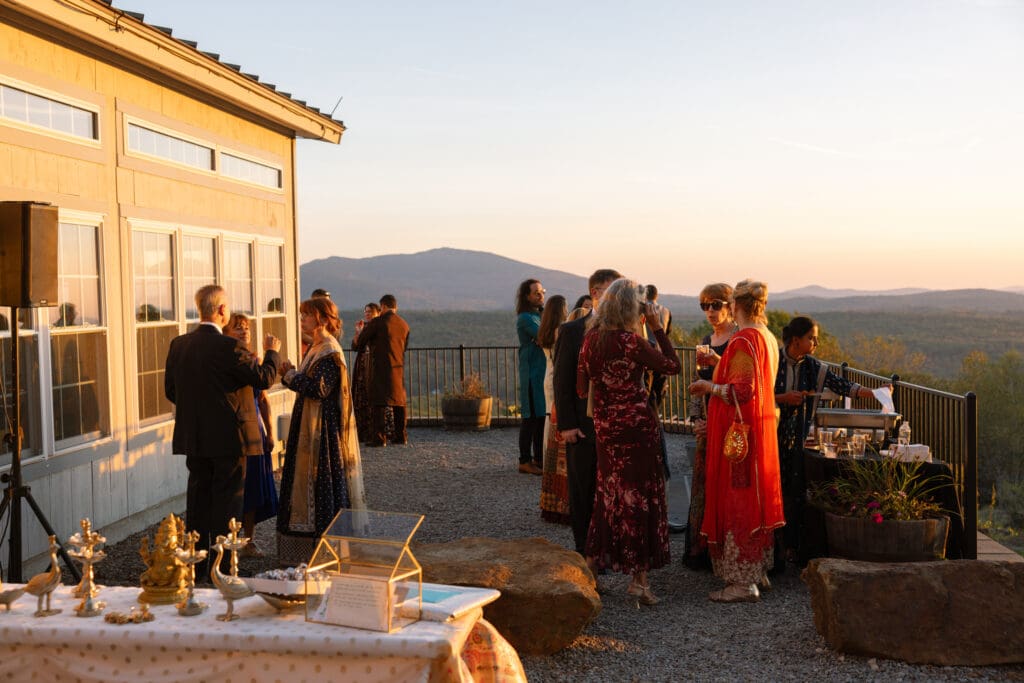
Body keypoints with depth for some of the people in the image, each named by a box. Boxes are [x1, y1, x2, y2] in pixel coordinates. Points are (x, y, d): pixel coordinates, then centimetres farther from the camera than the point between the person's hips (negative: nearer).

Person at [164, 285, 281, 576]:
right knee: (226, 500, 3)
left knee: (198, 495, 14)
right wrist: (271, 352, 6)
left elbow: (170, 390, 10)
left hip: (192, 437, 6)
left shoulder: (178, 344, 3)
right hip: (224, 437, -6)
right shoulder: (229, 347, -17)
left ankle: (195, 562, 20)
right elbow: (264, 378, -12)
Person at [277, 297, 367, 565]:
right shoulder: (316, 349, 14)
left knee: (322, 481, -4)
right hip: (310, 426, 10)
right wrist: (290, 374, -2)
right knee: (309, 481, 12)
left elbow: (319, 389, -23)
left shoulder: (329, 351, -16)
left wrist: (290, 374, -12)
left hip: (324, 428, -10)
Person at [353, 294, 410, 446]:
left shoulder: (377, 322, -9)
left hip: (381, 367, -5)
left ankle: (379, 438, -7)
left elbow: (359, 344, -3)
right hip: (399, 367, 6)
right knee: (399, 401, 12)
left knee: (379, 403, -4)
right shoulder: (404, 325, 9)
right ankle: (401, 436, 16)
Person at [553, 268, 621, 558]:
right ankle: (584, 551, 20)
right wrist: (566, 424, -9)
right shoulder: (571, 331, -2)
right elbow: (561, 381, -3)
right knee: (582, 491, 9)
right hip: (583, 425, -2)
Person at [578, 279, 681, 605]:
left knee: (608, 493, 18)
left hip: (604, 425, 6)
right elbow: (672, 365, -9)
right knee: (640, 493, 3)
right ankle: (639, 577, 6)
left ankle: (592, 566, 26)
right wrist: (657, 328, -5)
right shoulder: (630, 341, -17)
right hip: (636, 423, -6)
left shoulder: (591, 339, 1)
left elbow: (581, 387, 7)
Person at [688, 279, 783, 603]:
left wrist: (709, 387, -11)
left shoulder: (743, 341, -18)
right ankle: (758, 571, 25)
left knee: (737, 502, -4)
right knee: (755, 498, 15)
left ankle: (743, 582, 1)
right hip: (760, 428, 10)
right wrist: (717, 374, 26)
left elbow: (742, 391, -24)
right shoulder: (768, 339, 10)